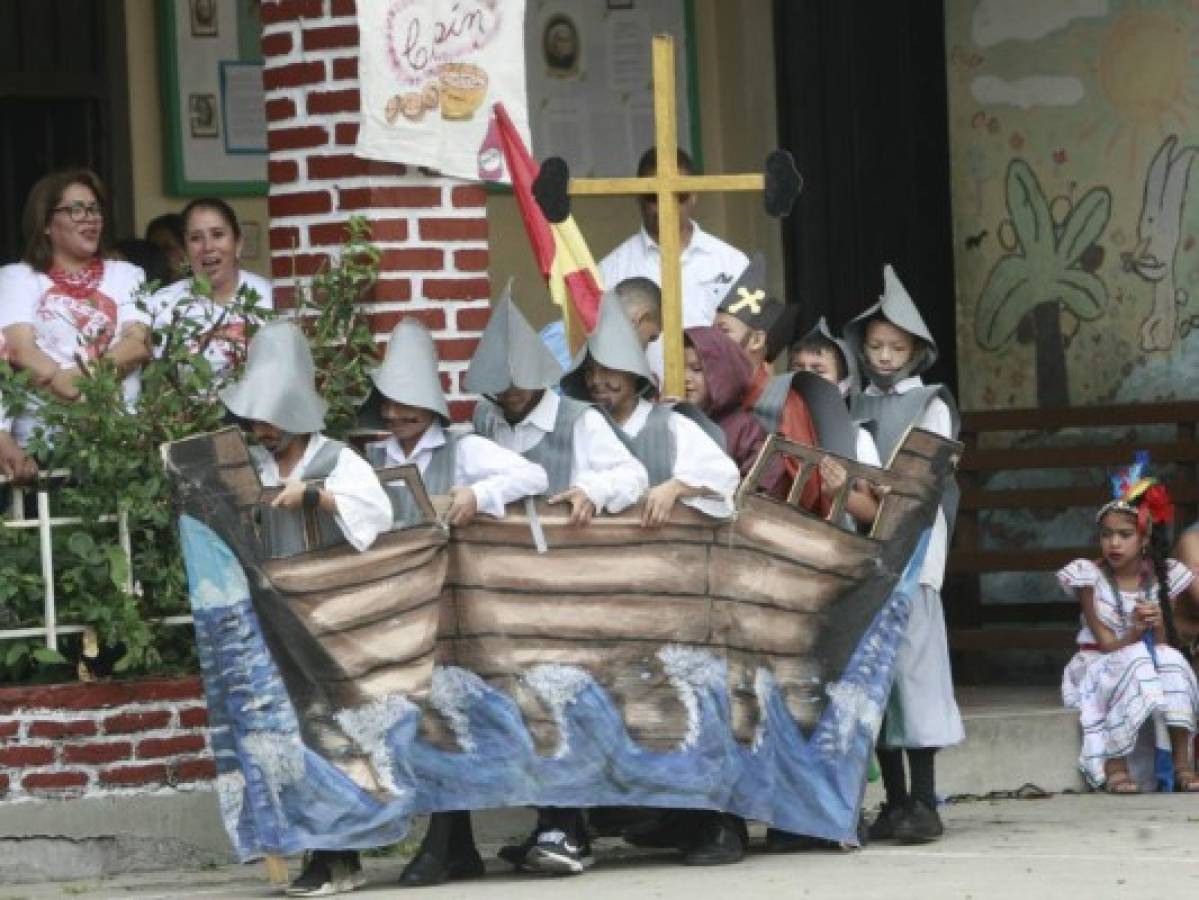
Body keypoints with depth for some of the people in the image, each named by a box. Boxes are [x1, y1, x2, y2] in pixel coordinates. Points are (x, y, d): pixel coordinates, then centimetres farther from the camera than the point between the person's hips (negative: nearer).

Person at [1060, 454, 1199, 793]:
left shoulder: (1163, 575, -2)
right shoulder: (1089, 575, -9)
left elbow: (1164, 645, -2)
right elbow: (1107, 644, -14)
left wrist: (1157, 626, -22)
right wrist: (1135, 631, -31)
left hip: (1151, 665, 2)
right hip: (1098, 669, -2)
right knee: (1138, 660, -34)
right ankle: (1114, 764, -30)